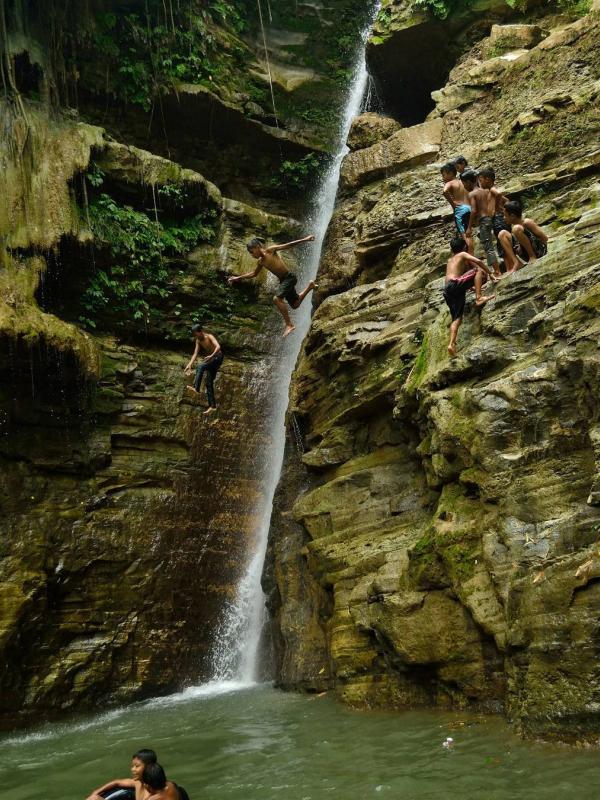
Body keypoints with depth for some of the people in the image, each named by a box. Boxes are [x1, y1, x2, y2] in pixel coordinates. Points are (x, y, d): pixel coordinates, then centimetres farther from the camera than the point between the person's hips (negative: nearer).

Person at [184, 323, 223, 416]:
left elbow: (218, 347, -30)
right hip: (211, 360, 8)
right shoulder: (198, 341, 6)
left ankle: (196, 389, -37)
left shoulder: (209, 336, -15)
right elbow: (195, 354, 3)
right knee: (209, 383, 3)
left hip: (217, 357, -8)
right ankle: (212, 406, 4)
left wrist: (211, 356, -46)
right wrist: (190, 365, -10)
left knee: (200, 366, -31)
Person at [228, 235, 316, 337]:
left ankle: (289, 325, -23)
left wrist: (305, 240, -20)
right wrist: (238, 278, 23)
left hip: (289, 277, -9)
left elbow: (288, 245, -14)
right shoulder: (261, 262, 10)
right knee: (295, 304, 16)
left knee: (277, 299, -25)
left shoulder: (270, 250, -11)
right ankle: (310, 286, 34)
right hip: (283, 280, 9)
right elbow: (254, 274, 26)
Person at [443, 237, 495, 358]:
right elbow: (478, 262, -5)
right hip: (455, 284, -7)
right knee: (478, 271, -7)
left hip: (447, 290, 7)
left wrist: (471, 287, 50)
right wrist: (490, 273, 4)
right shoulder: (463, 255, 11)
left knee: (456, 318, 6)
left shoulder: (450, 260, 32)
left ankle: (452, 344, -9)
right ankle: (479, 298, -22)